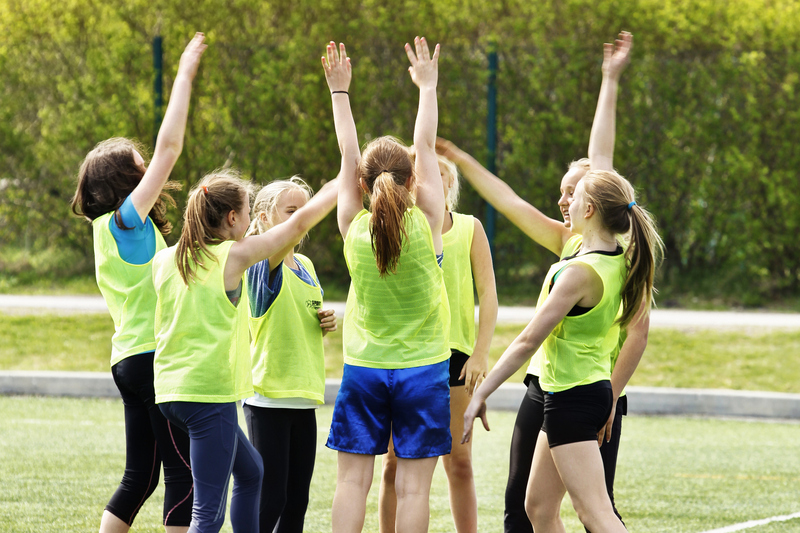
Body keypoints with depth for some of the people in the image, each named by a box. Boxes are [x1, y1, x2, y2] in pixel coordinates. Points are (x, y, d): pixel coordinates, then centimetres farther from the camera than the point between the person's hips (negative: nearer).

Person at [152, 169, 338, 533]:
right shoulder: (234, 256, -8)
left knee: (250, 471, 26)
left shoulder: (165, 260, 7)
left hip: (170, 391, 8)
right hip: (211, 392, -8)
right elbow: (301, 221, 0)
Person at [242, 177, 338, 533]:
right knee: (269, 500, -8)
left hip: (303, 396, 7)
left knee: (296, 502, 10)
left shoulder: (305, 266, 13)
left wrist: (326, 323, 6)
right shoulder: (263, 263, -10)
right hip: (268, 396, -7)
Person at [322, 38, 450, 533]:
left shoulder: (354, 227, -6)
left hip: (363, 368, 1)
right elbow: (426, 147, -1)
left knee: (353, 478, 2)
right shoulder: (427, 223, -9)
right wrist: (428, 86, 9)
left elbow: (348, 156, 3)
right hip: (422, 369, -1)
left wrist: (340, 91, 11)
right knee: (413, 484, -1)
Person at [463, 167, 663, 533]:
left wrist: (480, 395, -14)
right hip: (596, 389, 10)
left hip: (571, 398, -10)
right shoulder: (619, 261, 2)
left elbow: (528, 342, -20)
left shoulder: (579, 273, -22)